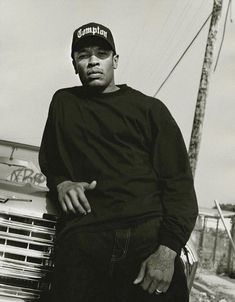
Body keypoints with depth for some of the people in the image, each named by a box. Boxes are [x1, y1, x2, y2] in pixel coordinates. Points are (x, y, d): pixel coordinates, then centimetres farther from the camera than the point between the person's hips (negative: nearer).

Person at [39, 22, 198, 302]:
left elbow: (179, 182, 4)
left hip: (149, 236, -1)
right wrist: (60, 184, 8)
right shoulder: (63, 102, 22)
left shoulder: (150, 108, 12)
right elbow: (48, 160, 33)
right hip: (81, 239, 1)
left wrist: (168, 249, -11)